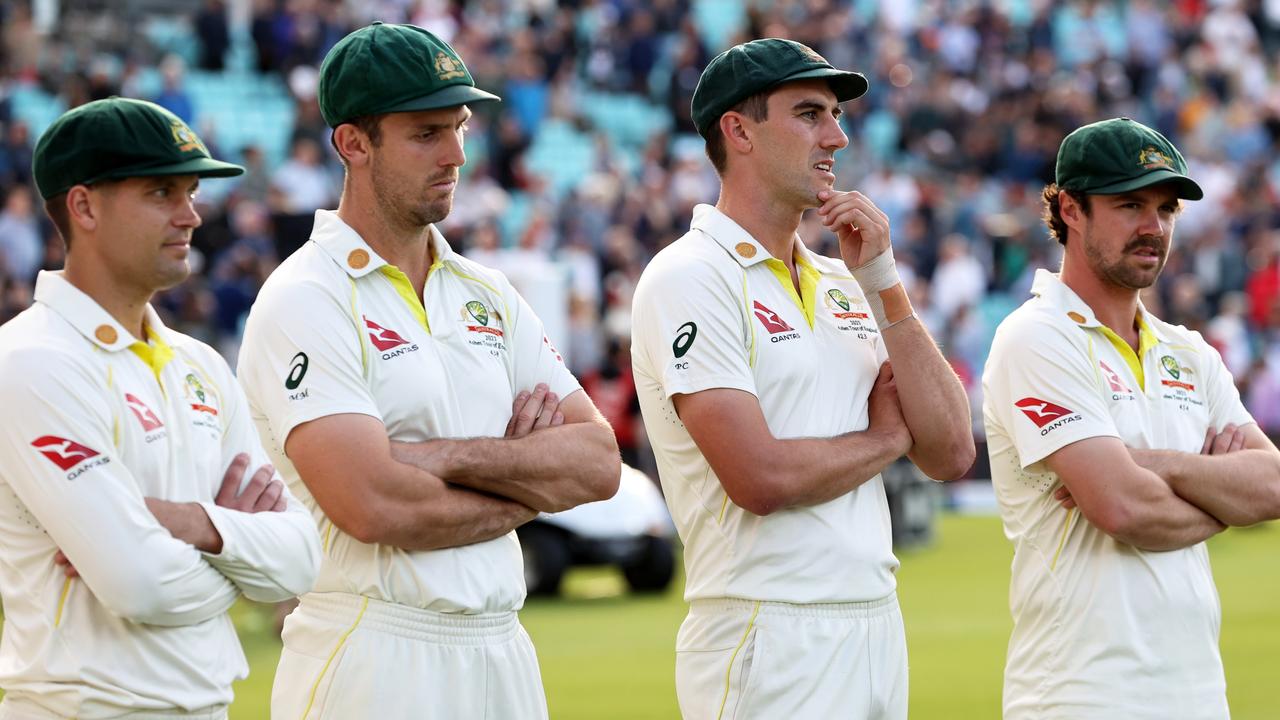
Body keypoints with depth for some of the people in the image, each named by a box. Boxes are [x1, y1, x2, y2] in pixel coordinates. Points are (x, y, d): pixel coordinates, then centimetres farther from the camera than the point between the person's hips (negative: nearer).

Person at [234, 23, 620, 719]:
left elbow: (599, 461, 5)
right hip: (372, 656, -6)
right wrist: (530, 480, -5)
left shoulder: (485, 292, 13)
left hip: (502, 654, 6)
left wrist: (455, 458, -11)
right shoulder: (304, 302, -8)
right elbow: (373, 506, -20)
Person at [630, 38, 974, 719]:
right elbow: (761, 478, -18)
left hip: (876, 630, 7)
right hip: (766, 643, -7)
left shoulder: (842, 284, 15)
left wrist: (882, 283, 0)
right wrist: (887, 436, -1)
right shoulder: (690, 278, -8)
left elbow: (951, 453, 6)